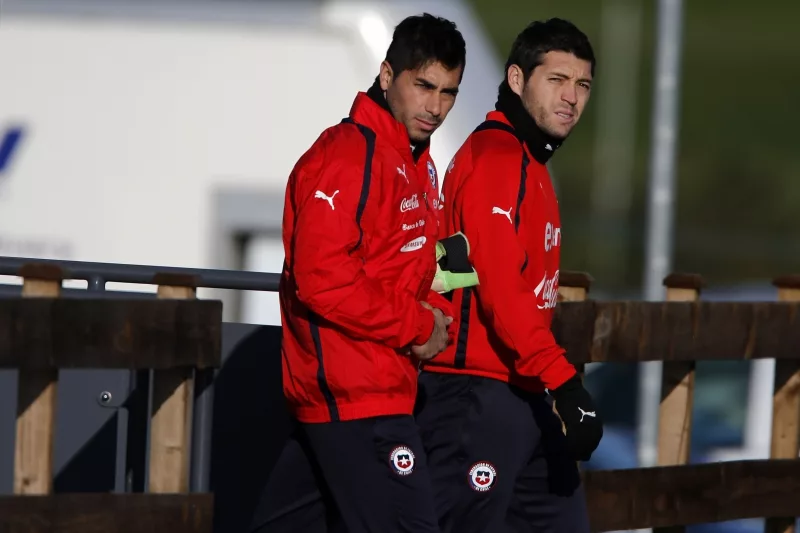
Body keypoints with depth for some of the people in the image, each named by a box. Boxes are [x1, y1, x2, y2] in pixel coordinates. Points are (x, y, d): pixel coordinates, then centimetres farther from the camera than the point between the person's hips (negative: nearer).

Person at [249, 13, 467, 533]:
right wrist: (418, 327, -13)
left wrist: (436, 314, 0)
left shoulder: (419, 165, 16)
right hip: (356, 396, -9)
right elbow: (323, 280, -21)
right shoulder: (346, 157, -14)